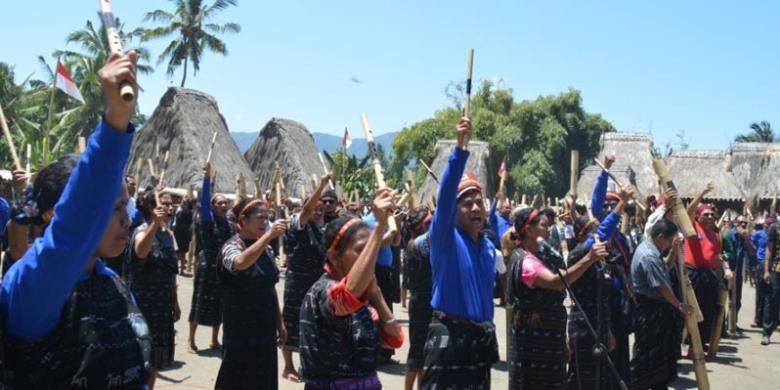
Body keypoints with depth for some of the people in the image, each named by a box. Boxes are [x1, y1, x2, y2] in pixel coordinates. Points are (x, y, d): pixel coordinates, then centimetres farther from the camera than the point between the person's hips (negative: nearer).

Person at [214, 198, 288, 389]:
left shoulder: (266, 249, 7)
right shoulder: (232, 246, -14)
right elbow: (240, 263, -40)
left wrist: (279, 322, 14)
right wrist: (269, 235, -46)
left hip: (265, 327, 7)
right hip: (241, 329, -7)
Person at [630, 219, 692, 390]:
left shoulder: (649, 248, 9)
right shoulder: (649, 256, -24)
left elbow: (666, 268, 20)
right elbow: (662, 287, -23)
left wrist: (674, 251, 6)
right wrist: (679, 305, -12)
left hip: (654, 307, 11)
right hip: (650, 309, -11)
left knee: (658, 349, 18)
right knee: (646, 352, -2)